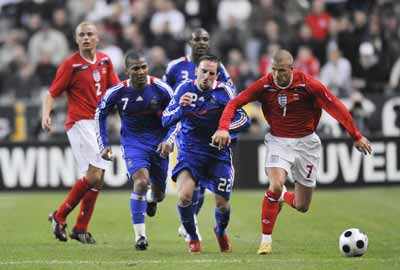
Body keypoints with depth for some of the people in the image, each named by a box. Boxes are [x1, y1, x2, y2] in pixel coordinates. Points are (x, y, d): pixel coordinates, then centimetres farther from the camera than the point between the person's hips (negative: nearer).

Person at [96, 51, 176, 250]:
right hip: (132, 142, -2)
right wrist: (104, 145, 0)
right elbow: (100, 114, 3)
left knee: (159, 192, 12)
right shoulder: (117, 92, -14)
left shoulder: (160, 88, -15)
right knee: (141, 182, -26)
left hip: (158, 142, 2)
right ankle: (140, 235, -18)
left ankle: (153, 199, 54)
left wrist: (169, 140, -15)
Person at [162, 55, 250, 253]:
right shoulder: (185, 88, -6)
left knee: (222, 203, 2)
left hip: (218, 154, 1)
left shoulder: (223, 91, -7)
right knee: (184, 196, -23)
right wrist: (181, 106, -25)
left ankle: (221, 231, 39)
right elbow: (166, 120, -6)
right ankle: (192, 237, 4)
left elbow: (243, 119, -6)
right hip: (190, 153, -1)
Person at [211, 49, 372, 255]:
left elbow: (336, 107, -11)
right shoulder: (264, 85, -13)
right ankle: (266, 239, -10)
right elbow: (234, 103, -9)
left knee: (302, 207, 4)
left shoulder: (308, 84, -17)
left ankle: (282, 197, 41)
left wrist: (356, 136, -9)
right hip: (278, 141, 0)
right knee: (275, 186, -26)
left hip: (305, 142, 0)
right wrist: (223, 128, -26)